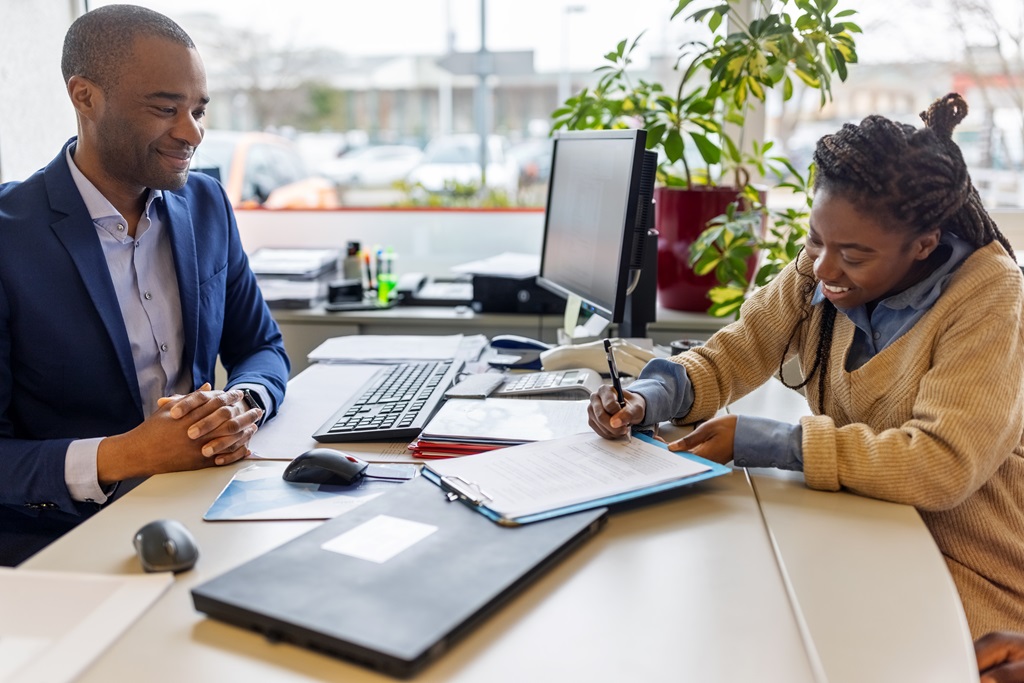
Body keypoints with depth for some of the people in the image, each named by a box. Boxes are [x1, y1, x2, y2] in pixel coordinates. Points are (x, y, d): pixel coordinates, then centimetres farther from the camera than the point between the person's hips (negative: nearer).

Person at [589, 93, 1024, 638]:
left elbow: (944, 466, -30)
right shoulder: (817, 271, -4)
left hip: (967, 573, -4)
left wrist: (759, 441, -30)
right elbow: (731, 355, 3)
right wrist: (647, 398, -19)